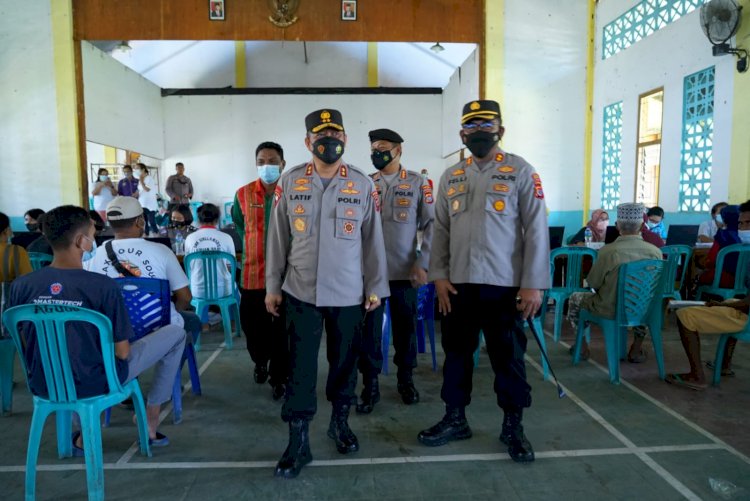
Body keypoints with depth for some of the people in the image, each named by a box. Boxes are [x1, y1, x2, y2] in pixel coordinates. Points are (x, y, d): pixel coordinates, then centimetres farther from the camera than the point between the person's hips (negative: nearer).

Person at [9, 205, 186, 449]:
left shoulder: (20, 286, -9)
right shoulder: (103, 286, -22)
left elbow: (25, 343, 5)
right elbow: (122, 352, -16)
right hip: (95, 384, -5)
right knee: (176, 333, 8)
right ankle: (150, 424, 19)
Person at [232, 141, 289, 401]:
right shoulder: (243, 194, 1)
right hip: (253, 272, 2)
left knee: (282, 329, 7)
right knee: (252, 324, 13)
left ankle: (279, 377, 24)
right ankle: (260, 360, 42)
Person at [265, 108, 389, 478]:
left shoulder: (363, 185, 0)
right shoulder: (290, 182, 1)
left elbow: (373, 240, 3)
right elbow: (277, 238, 4)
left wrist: (375, 287, 2)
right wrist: (272, 286, 3)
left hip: (348, 293, 1)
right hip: (300, 291, 0)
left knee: (344, 361, 13)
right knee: (300, 365, 3)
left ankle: (340, 422, 36)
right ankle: (298, 441, 16)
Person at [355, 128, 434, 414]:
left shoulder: (418, 183, 4)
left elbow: (431, 225, 2)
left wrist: (423, 263, -6)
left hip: (404, 271, -1)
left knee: (406, 327, 10)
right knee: (369, 329, 2)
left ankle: (405, 380, 29)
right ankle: (370, 386, 15)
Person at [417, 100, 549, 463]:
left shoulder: (521, 172, -2)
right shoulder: (450, 177, 11)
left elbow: (536, 229, -6)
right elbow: (440, 230, 11)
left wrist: (533, 284, -11)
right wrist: (439, 276, 2)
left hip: (505, 284, -4)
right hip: (459, 284, 4)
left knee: (508, 357, 8)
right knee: (456, 352, 13)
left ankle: (513, 427, 25)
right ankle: (455, 419, 29)